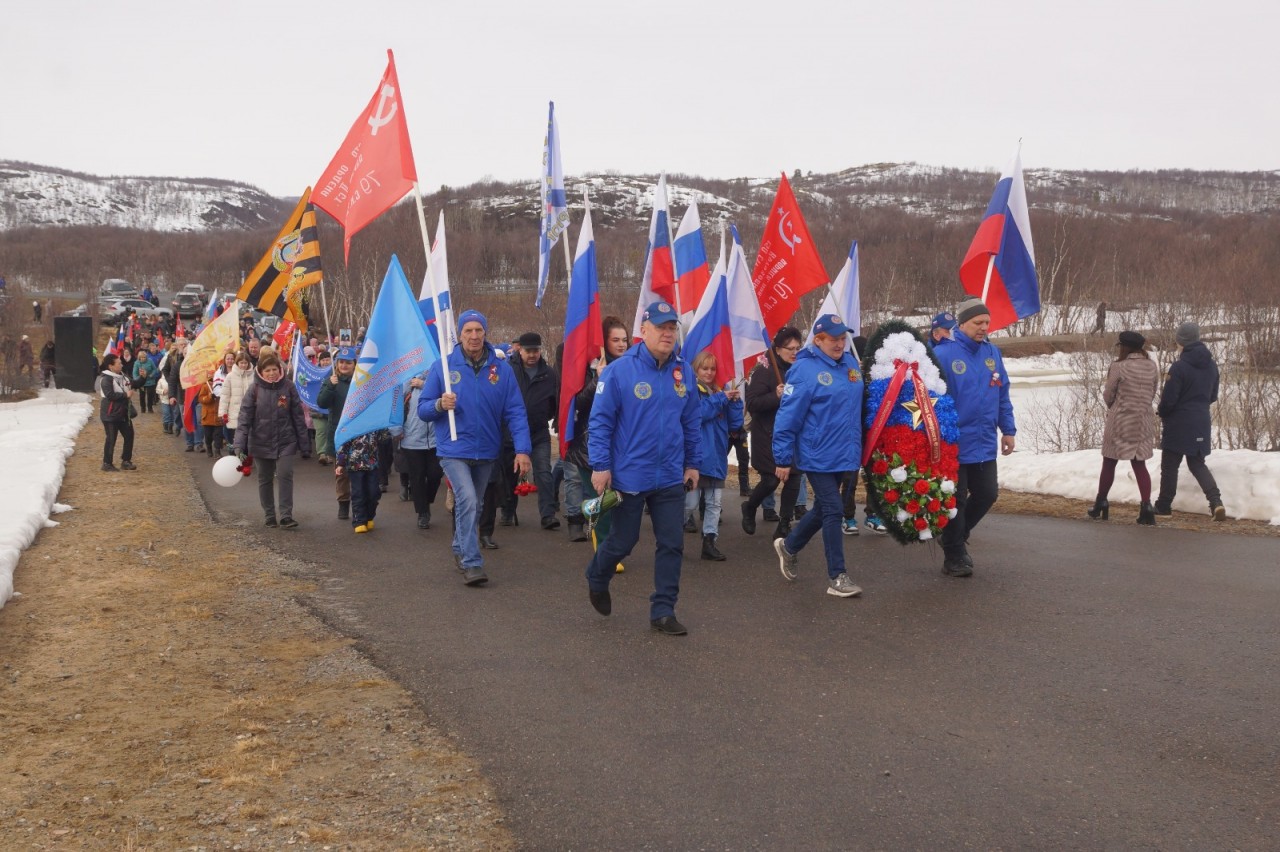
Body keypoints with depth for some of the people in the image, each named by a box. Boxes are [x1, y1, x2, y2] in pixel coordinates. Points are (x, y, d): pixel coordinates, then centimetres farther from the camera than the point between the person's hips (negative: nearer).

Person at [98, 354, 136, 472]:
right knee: (111, 439, -3)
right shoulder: (106, 379, -16)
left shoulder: (121, 376, 9)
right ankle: (107, 463, 9)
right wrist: (126, 395, -21)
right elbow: (110, 395, -28)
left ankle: (126, 461, 22)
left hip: (123, 413, 9)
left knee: (129, 435, 11)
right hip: (110, 415, -9)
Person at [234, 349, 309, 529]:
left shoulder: (288, 387, -4)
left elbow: (298, 416, 1)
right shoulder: (255, 390, -6)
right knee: (265, 479, 10)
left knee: (285, 475, -11)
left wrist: (304, 443, 2)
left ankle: (286, 516, -6)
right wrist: (240, 445, -17)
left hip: (285, 441, -1)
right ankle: (269, 515, 23)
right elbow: (244, 418, -9)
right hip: (261, 442, 1)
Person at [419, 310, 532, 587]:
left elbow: (515, 412, -6)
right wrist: (440, 404, -23)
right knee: (467, 500, -20)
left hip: (486, 451, 3)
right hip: (454, 450, -3)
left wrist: (522, 449, -15)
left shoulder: (502, 369, -3)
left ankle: (460, 549, 40)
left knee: (472, 506, 18)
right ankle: (471, 564, -16)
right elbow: (422, 408, -1)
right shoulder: (443, 366, -5)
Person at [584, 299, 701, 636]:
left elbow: (691, 421, 11)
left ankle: (663, 611, 14)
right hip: (629, 476, -4)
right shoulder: (619, 371, -12)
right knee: (623, 541, 10)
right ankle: (596, 579, 40)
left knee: (672, 544, 3)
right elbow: (600, 421, -10)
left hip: (671, 478, 4)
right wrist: (600, 466, -14)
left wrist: (693, 463, 11)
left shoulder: (682, 371, 2)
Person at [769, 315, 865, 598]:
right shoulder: (805, 370, -15)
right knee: (833, 511, -5)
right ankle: (837, 577, 4)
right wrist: (783, 459, -14)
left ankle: (789, 546, 39)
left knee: (823, 509, 17)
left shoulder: (850, 364, 6)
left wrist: (857, 446, 15)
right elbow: (787, 416, -15)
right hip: (818, 456, -7)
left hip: (843, 455, 7)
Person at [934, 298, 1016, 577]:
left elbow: (1002, 395, 13)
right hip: (954, 445, -6)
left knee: (987, 494, 12)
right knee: (955, 500, 5)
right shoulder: (943, 354, -14)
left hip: (984, 444, 6)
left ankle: (957, 536, 36)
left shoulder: (992, 353, 6)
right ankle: (954, 558, 19)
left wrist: (1008, 430, 11)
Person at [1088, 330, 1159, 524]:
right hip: (1144, 420, 4)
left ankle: (1101, 504, 18)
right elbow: (1153, 393, 7)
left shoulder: (1119, 366, -13)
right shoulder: (1151, 366, 2)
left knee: (1109, 463, 10)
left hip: (1120, 419, -4)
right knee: (1139, 464, 8)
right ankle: (1146, 506, -6)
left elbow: (1108, 395, -6)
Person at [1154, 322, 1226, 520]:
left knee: (1169, 465, 6)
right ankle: (1216, 501, -3)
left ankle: (1164, 505, 13)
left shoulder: (1179, 367, -18)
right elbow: (1213, 396, 13)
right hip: (1202, 422, 6)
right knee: (1197, 464, 15)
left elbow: (1168, 399, -15)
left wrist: (1161, 413, 4)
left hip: (1178, 424, -6)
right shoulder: (1211, 366, 4)